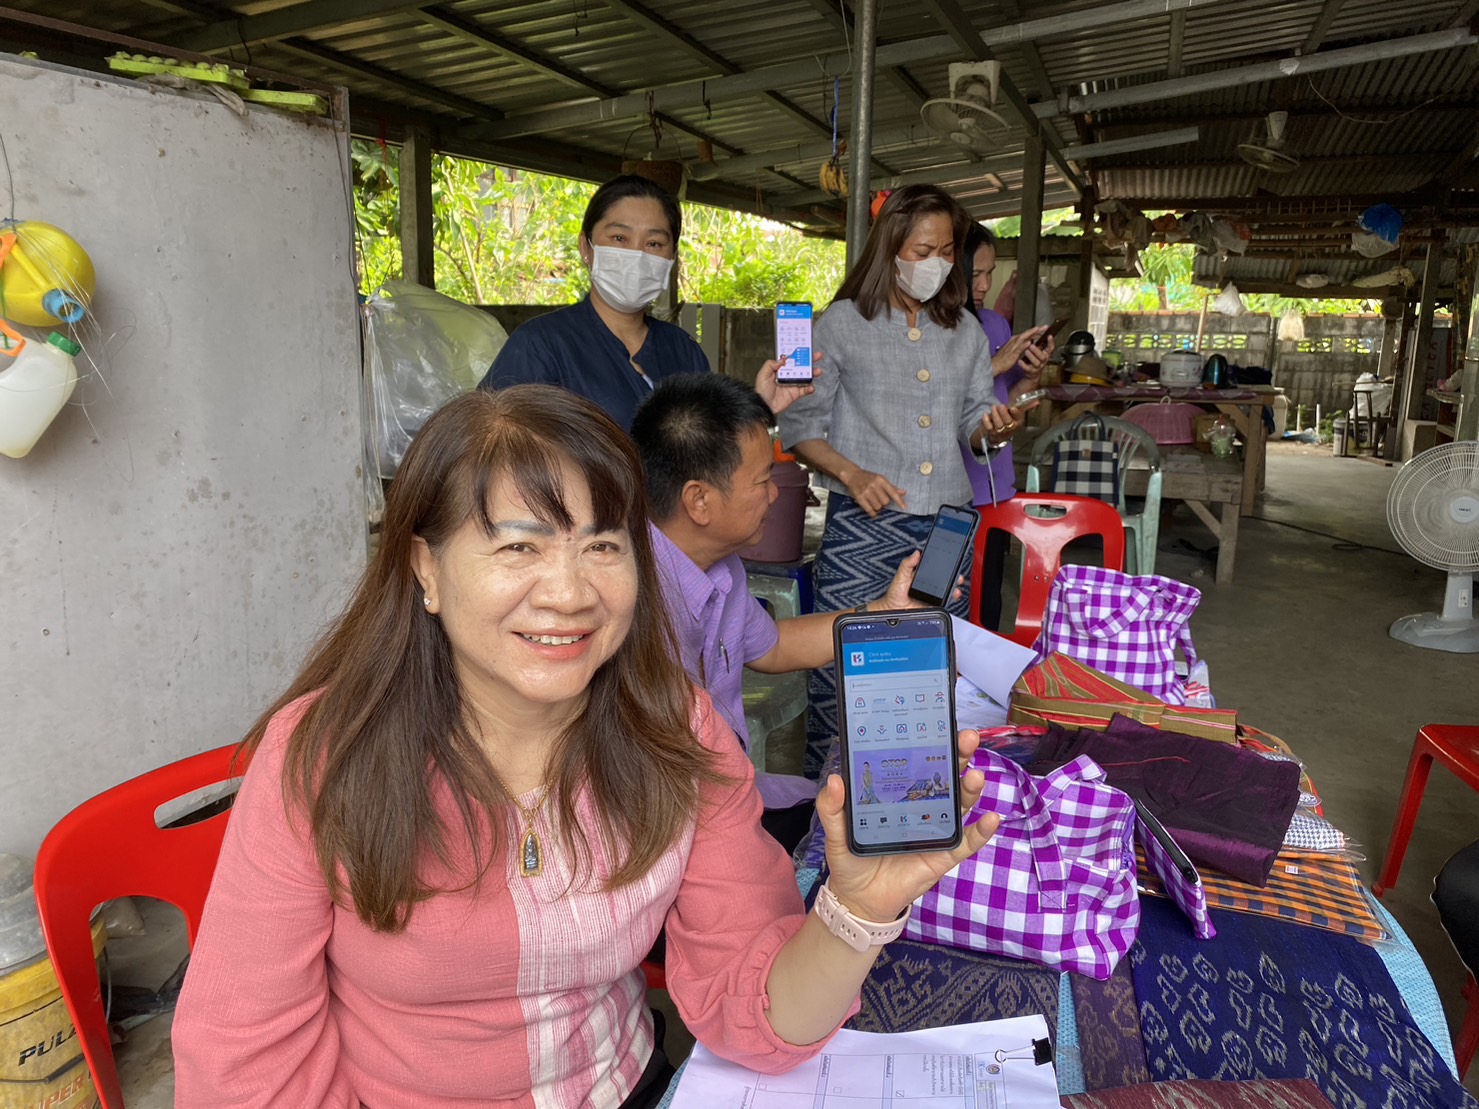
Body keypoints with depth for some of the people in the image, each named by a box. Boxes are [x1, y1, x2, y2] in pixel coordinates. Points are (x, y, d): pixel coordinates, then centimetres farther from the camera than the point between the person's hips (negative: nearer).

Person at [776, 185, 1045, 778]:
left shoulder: (964, 330, 15)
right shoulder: (843, 323, 1)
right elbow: (800, 425, 1)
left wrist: (994, 429, -4)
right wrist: (852, 474, -15)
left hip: (947, 527, 4)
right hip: (863, 527, -4)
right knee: (842, 670, -5)